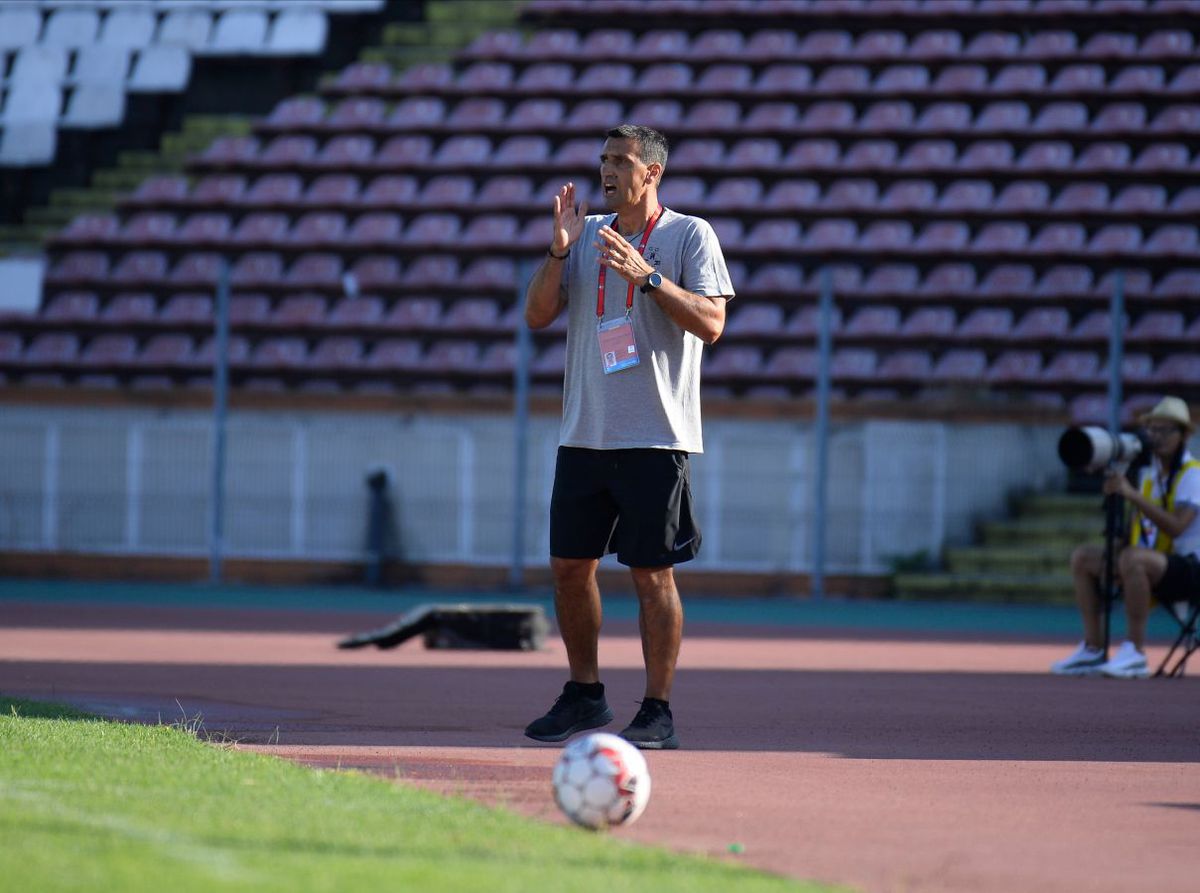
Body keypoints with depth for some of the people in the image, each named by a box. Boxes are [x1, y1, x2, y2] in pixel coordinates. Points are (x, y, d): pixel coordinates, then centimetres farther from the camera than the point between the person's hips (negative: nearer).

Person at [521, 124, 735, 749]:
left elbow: (711, 323, -12)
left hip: (654, 439, -5)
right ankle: (584, 697, 21)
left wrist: (646, 276, -21)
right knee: (570, 565, 7)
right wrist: (559, 251, -7)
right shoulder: (589, 235, 13)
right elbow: (537, 316, 7)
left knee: (652, 573, -5)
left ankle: (657, 712, 0)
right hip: (584, 434, 5)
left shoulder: (689, 235, -1)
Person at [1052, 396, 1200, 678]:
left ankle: (1136, 652, -32)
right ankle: (1093, 649, -4)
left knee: (1131, 559, -37)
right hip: (1153, 565, 9)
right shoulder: (1149, 471, 13)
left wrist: (1132, 494, -29)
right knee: (1082, 557, 1)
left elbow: (1176, 527, -26)